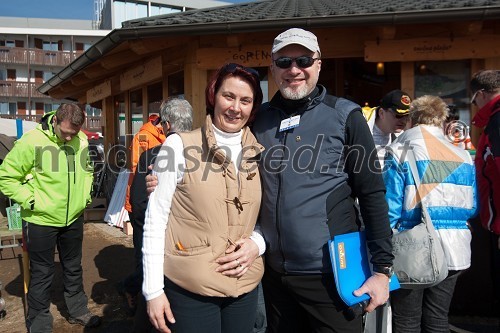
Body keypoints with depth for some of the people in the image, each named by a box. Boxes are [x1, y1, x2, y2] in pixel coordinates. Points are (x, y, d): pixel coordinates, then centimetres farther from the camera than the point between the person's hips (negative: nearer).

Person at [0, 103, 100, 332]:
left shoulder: (82, 141, -3)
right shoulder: (32, 142, -18)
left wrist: (84, 195, 7)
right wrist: (29, 201, -15)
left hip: (73, 219, 5)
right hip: (41, 221, -4)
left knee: (73, 268, 20)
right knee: (42, 274, 9)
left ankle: (78, 311, 38)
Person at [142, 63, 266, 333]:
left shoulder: (259, 154, 4)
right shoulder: (179, 145, -8)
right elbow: (155, 220, -7)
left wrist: (257, 243, -8)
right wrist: (153, 289, -8)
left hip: (245, 288, 4)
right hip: (188, 290, -4)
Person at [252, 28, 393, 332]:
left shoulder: (344, 115, -6)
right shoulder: (261, 118, 4)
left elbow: (372, 195, -7)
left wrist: (383, 269, -10)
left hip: (332, 273, -4)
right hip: (274, 272, 4)